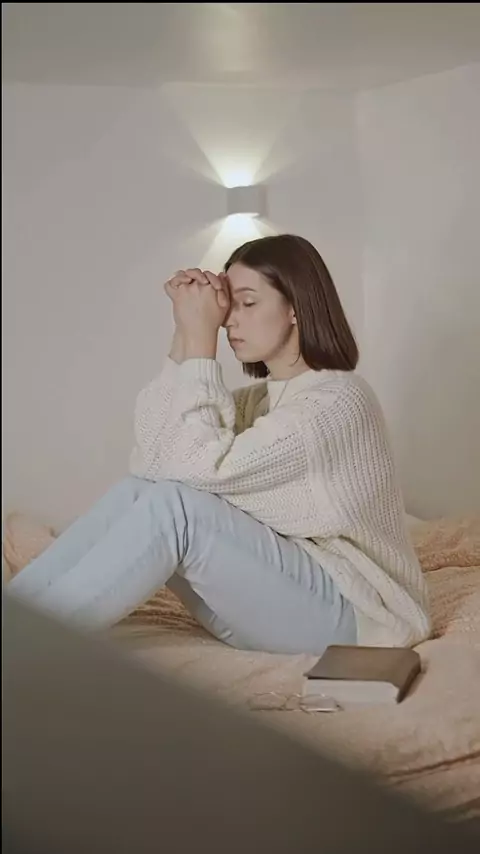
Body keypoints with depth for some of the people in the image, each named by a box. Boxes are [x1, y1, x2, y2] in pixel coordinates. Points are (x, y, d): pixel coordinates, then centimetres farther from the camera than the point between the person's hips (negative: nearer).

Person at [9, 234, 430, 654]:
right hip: (270, 598, 8)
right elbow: (151, 462, -3)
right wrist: (184, 337, -6)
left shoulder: (339, 399, -15)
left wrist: (201, 341, -18)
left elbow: (205, 468, -24)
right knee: (135, 493, -11)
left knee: (174, 504, -25)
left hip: (351, 615, -8)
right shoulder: (259, 398, 10)